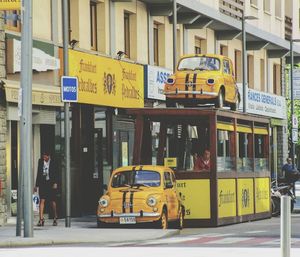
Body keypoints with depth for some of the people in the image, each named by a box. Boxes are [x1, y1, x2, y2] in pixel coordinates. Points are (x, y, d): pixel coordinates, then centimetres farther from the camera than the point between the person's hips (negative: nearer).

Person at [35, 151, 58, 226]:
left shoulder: (53, 162, -1)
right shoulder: (41, 161, 7)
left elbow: (55, 173, -3)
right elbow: (38, 173, 12)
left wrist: (55, 183, -16)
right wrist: (36, 185, 12)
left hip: (50, 183, -2)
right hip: (42, 183, 2)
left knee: (52, 201, 5)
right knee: (42, 200, -8)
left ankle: (55, 218, 20)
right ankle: (41, 219, -12)